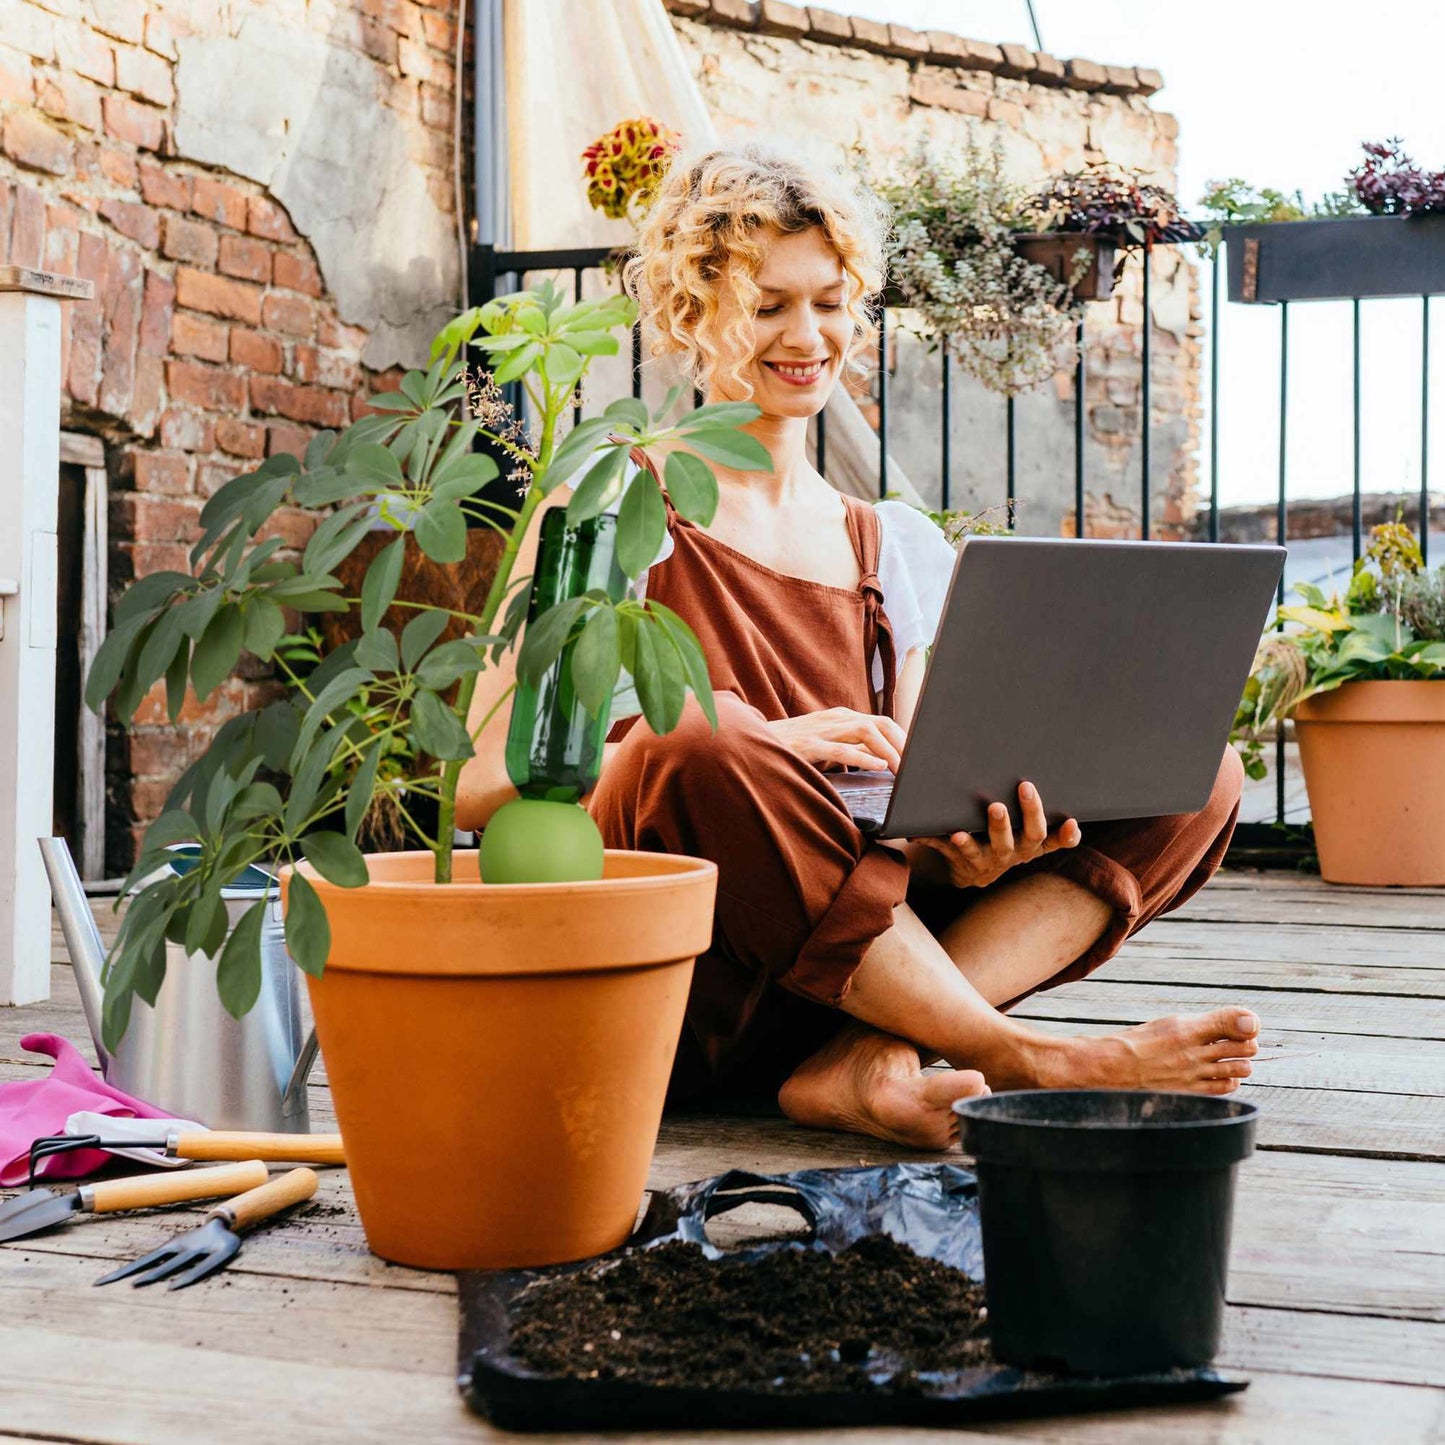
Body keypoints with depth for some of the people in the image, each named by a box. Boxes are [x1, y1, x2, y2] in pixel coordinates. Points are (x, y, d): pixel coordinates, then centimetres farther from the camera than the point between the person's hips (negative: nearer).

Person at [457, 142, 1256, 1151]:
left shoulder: (902, 549, 17)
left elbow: (918, 803, 11)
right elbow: (481, 785, -8)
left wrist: (957, 845, -15)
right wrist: (762, 743, -21)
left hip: (839, 971, 5)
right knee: (708, 748, -37)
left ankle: (870, 1062, -28)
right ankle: (1028, 1062, -25)